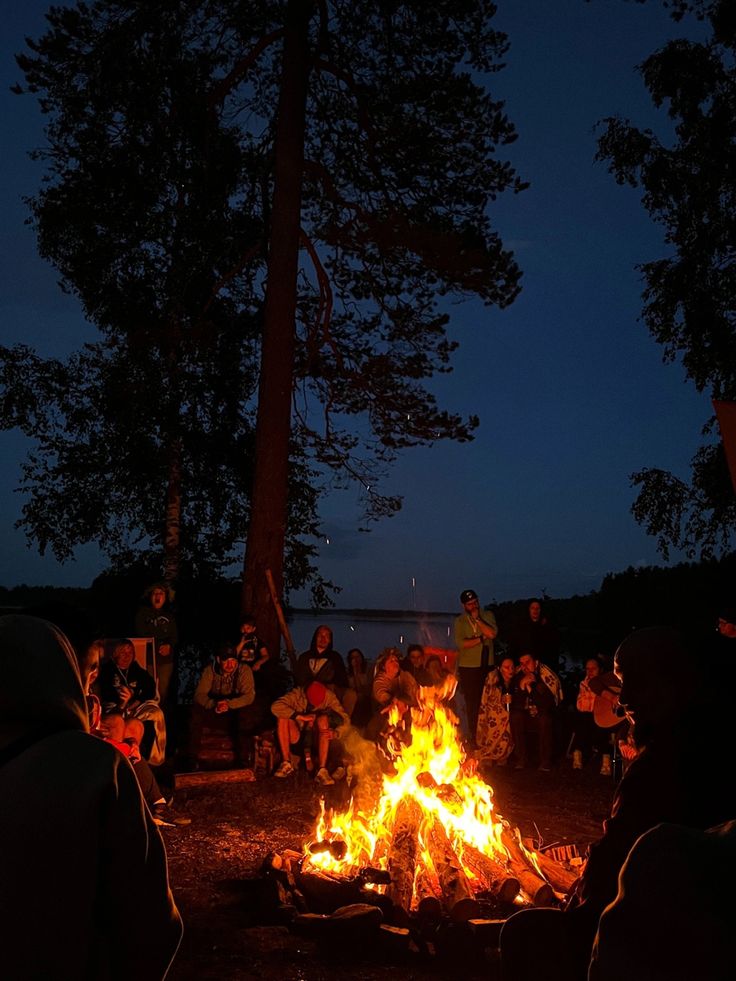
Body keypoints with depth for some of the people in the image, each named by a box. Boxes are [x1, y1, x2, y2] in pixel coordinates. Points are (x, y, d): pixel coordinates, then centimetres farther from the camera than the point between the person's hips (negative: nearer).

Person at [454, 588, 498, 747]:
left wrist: (477, 619, -10)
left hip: (487, 665, 1)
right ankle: (473, 735, 11)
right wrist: (481, 639, -10)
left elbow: (492, 634, -9)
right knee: (472, 702, 1)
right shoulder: (460, 621, 3)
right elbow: (460, 643, -12)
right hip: (468, 666, -1)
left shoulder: (487, 615, 8)